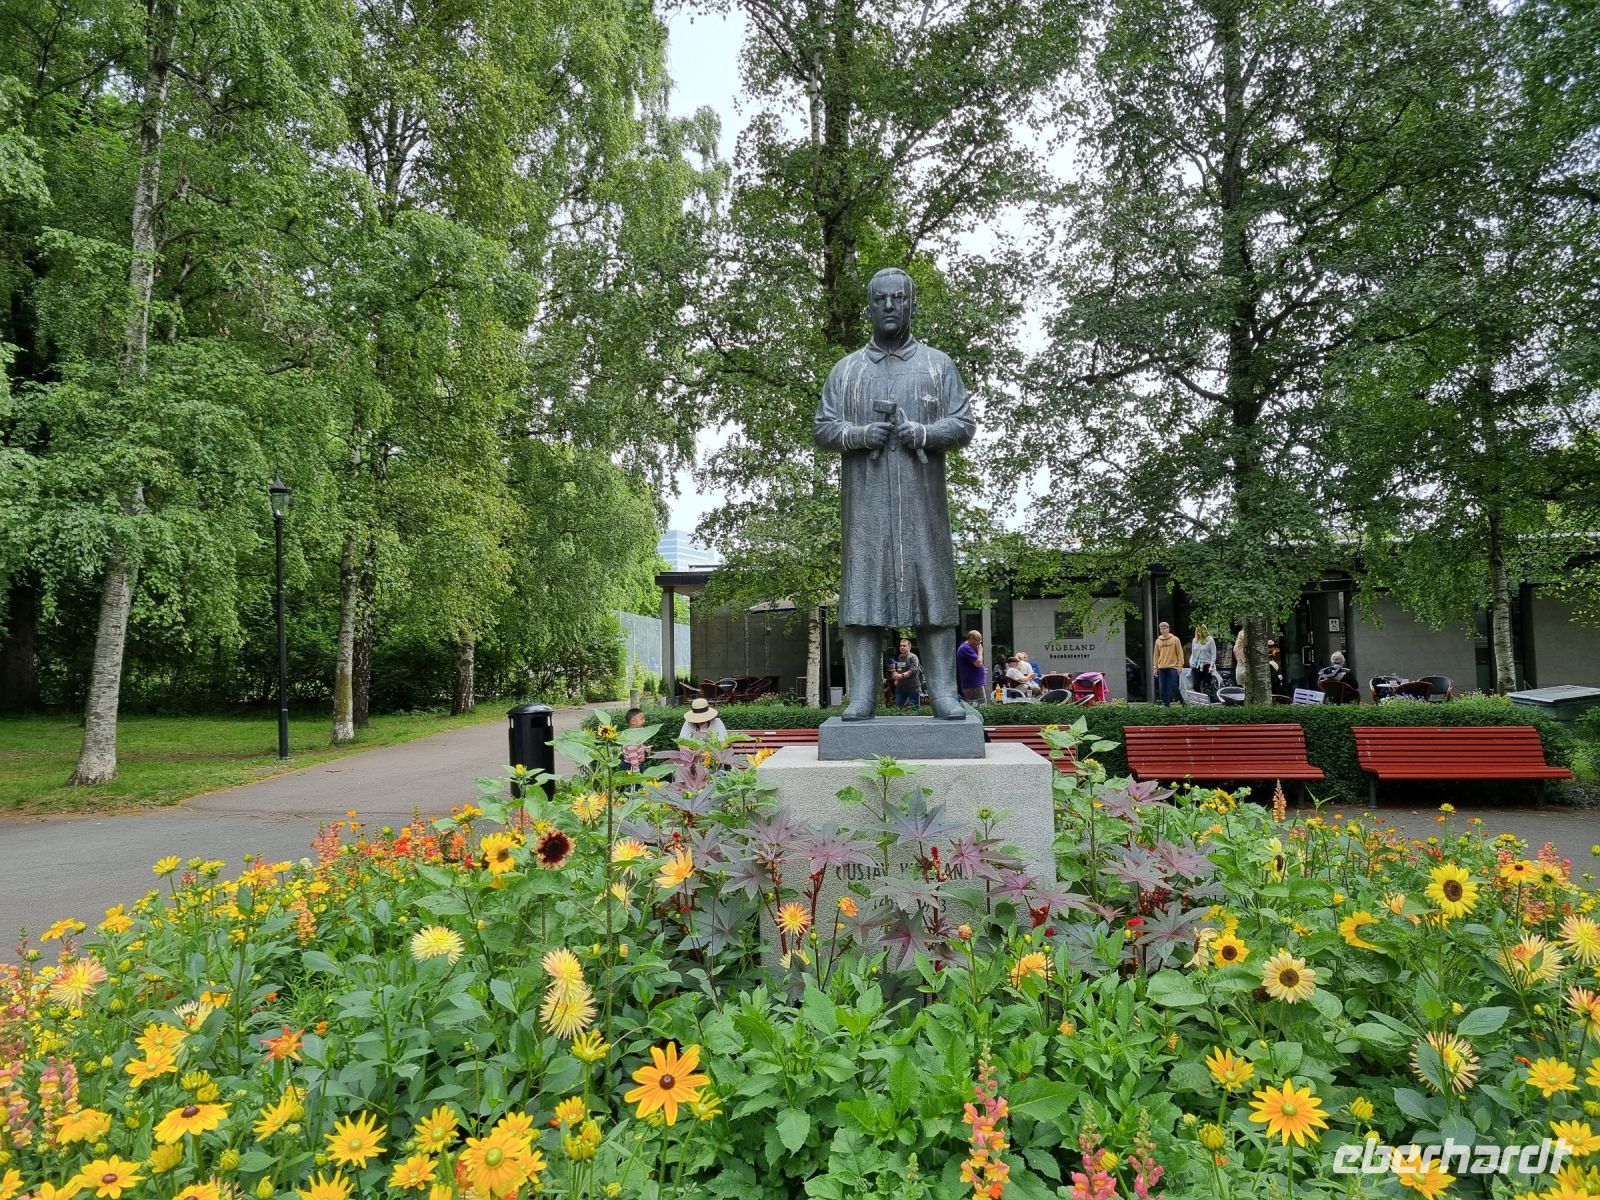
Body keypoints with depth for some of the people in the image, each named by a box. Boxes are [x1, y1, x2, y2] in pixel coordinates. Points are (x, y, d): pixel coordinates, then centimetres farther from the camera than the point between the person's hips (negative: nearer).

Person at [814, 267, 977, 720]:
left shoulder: (938, 364, 13)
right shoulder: (846, 368, 14)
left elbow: (965, 424, 7)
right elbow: (822, 428, 10)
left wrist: (924, 432, -12)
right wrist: (859, 434, -11)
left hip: (923, 498, 0)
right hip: (866, 500, 0)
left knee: (932, 585, -2)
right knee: (863, 585, -5)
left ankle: (943, 692, 2)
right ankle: (862, 695, -2)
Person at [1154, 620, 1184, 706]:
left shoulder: (1175, 639, 1)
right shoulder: (1158, 641, 11)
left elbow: (1180, 653, 0)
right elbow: (1156, 655, 14)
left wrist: (1180, 665, -8)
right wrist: (1155, 668, 9)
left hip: (1172, 667, -4)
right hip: (1162, 668, 4)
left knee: (1173, 686, -10)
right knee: (1163, 687, 2)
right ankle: (1166, 703, 8)